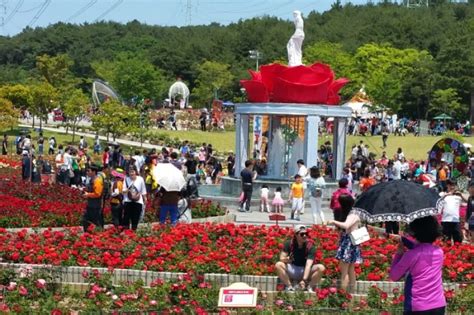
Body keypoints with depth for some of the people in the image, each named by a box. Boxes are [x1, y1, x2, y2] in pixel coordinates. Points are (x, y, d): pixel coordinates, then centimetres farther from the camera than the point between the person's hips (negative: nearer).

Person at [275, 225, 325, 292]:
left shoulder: (310, 246, -15)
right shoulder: (289, 244, -9)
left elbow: (308, 265, -25)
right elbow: (281, 258, -13)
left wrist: (304, 280, -38)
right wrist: (287, 259, -39)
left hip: (306, 271, -1)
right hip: (292, 271, 1)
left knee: (321, 268, -26)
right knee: (278, 265, -26)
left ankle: (309, 287, -18)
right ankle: (290, 287, -21)